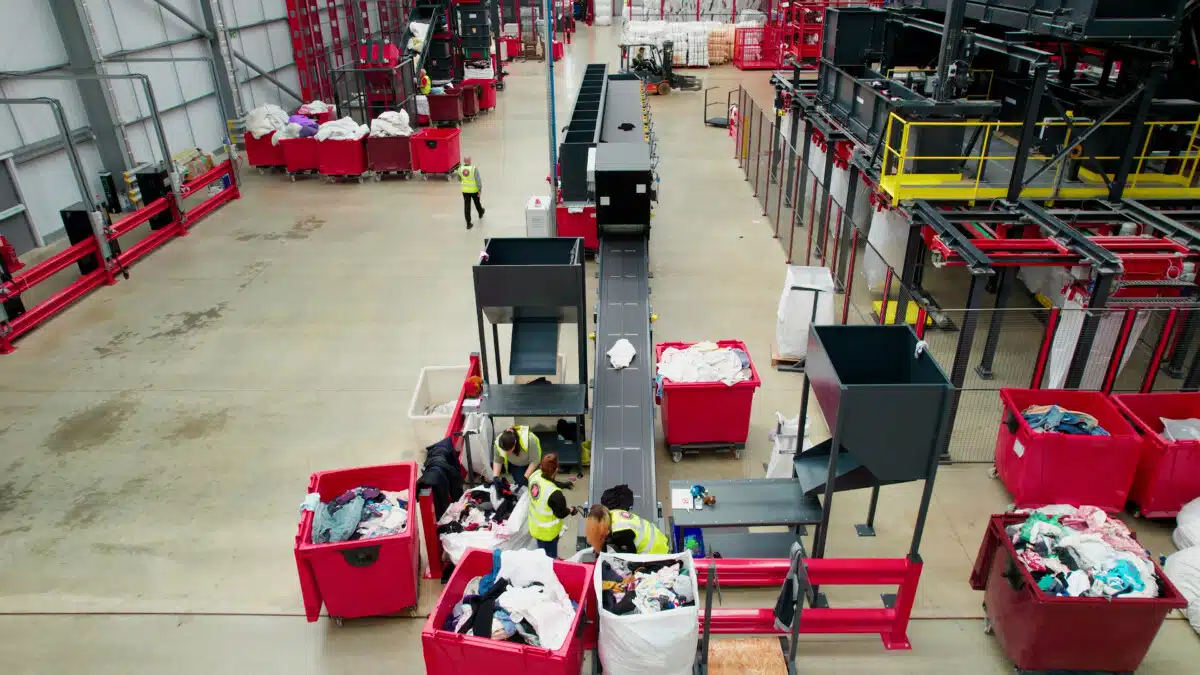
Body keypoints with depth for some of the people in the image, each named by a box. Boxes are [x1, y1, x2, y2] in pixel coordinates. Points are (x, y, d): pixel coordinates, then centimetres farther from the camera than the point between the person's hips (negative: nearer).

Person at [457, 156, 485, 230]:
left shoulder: (460, 168, -7)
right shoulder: (474, 169, -20)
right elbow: (478, 180, -21)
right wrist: (480, 190, -13)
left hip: (465, 190, 2)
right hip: (474, 190, -2)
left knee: (467, 206, 5)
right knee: (477, 202, 25)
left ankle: (468, 223, 2)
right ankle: (480, 213, 55)